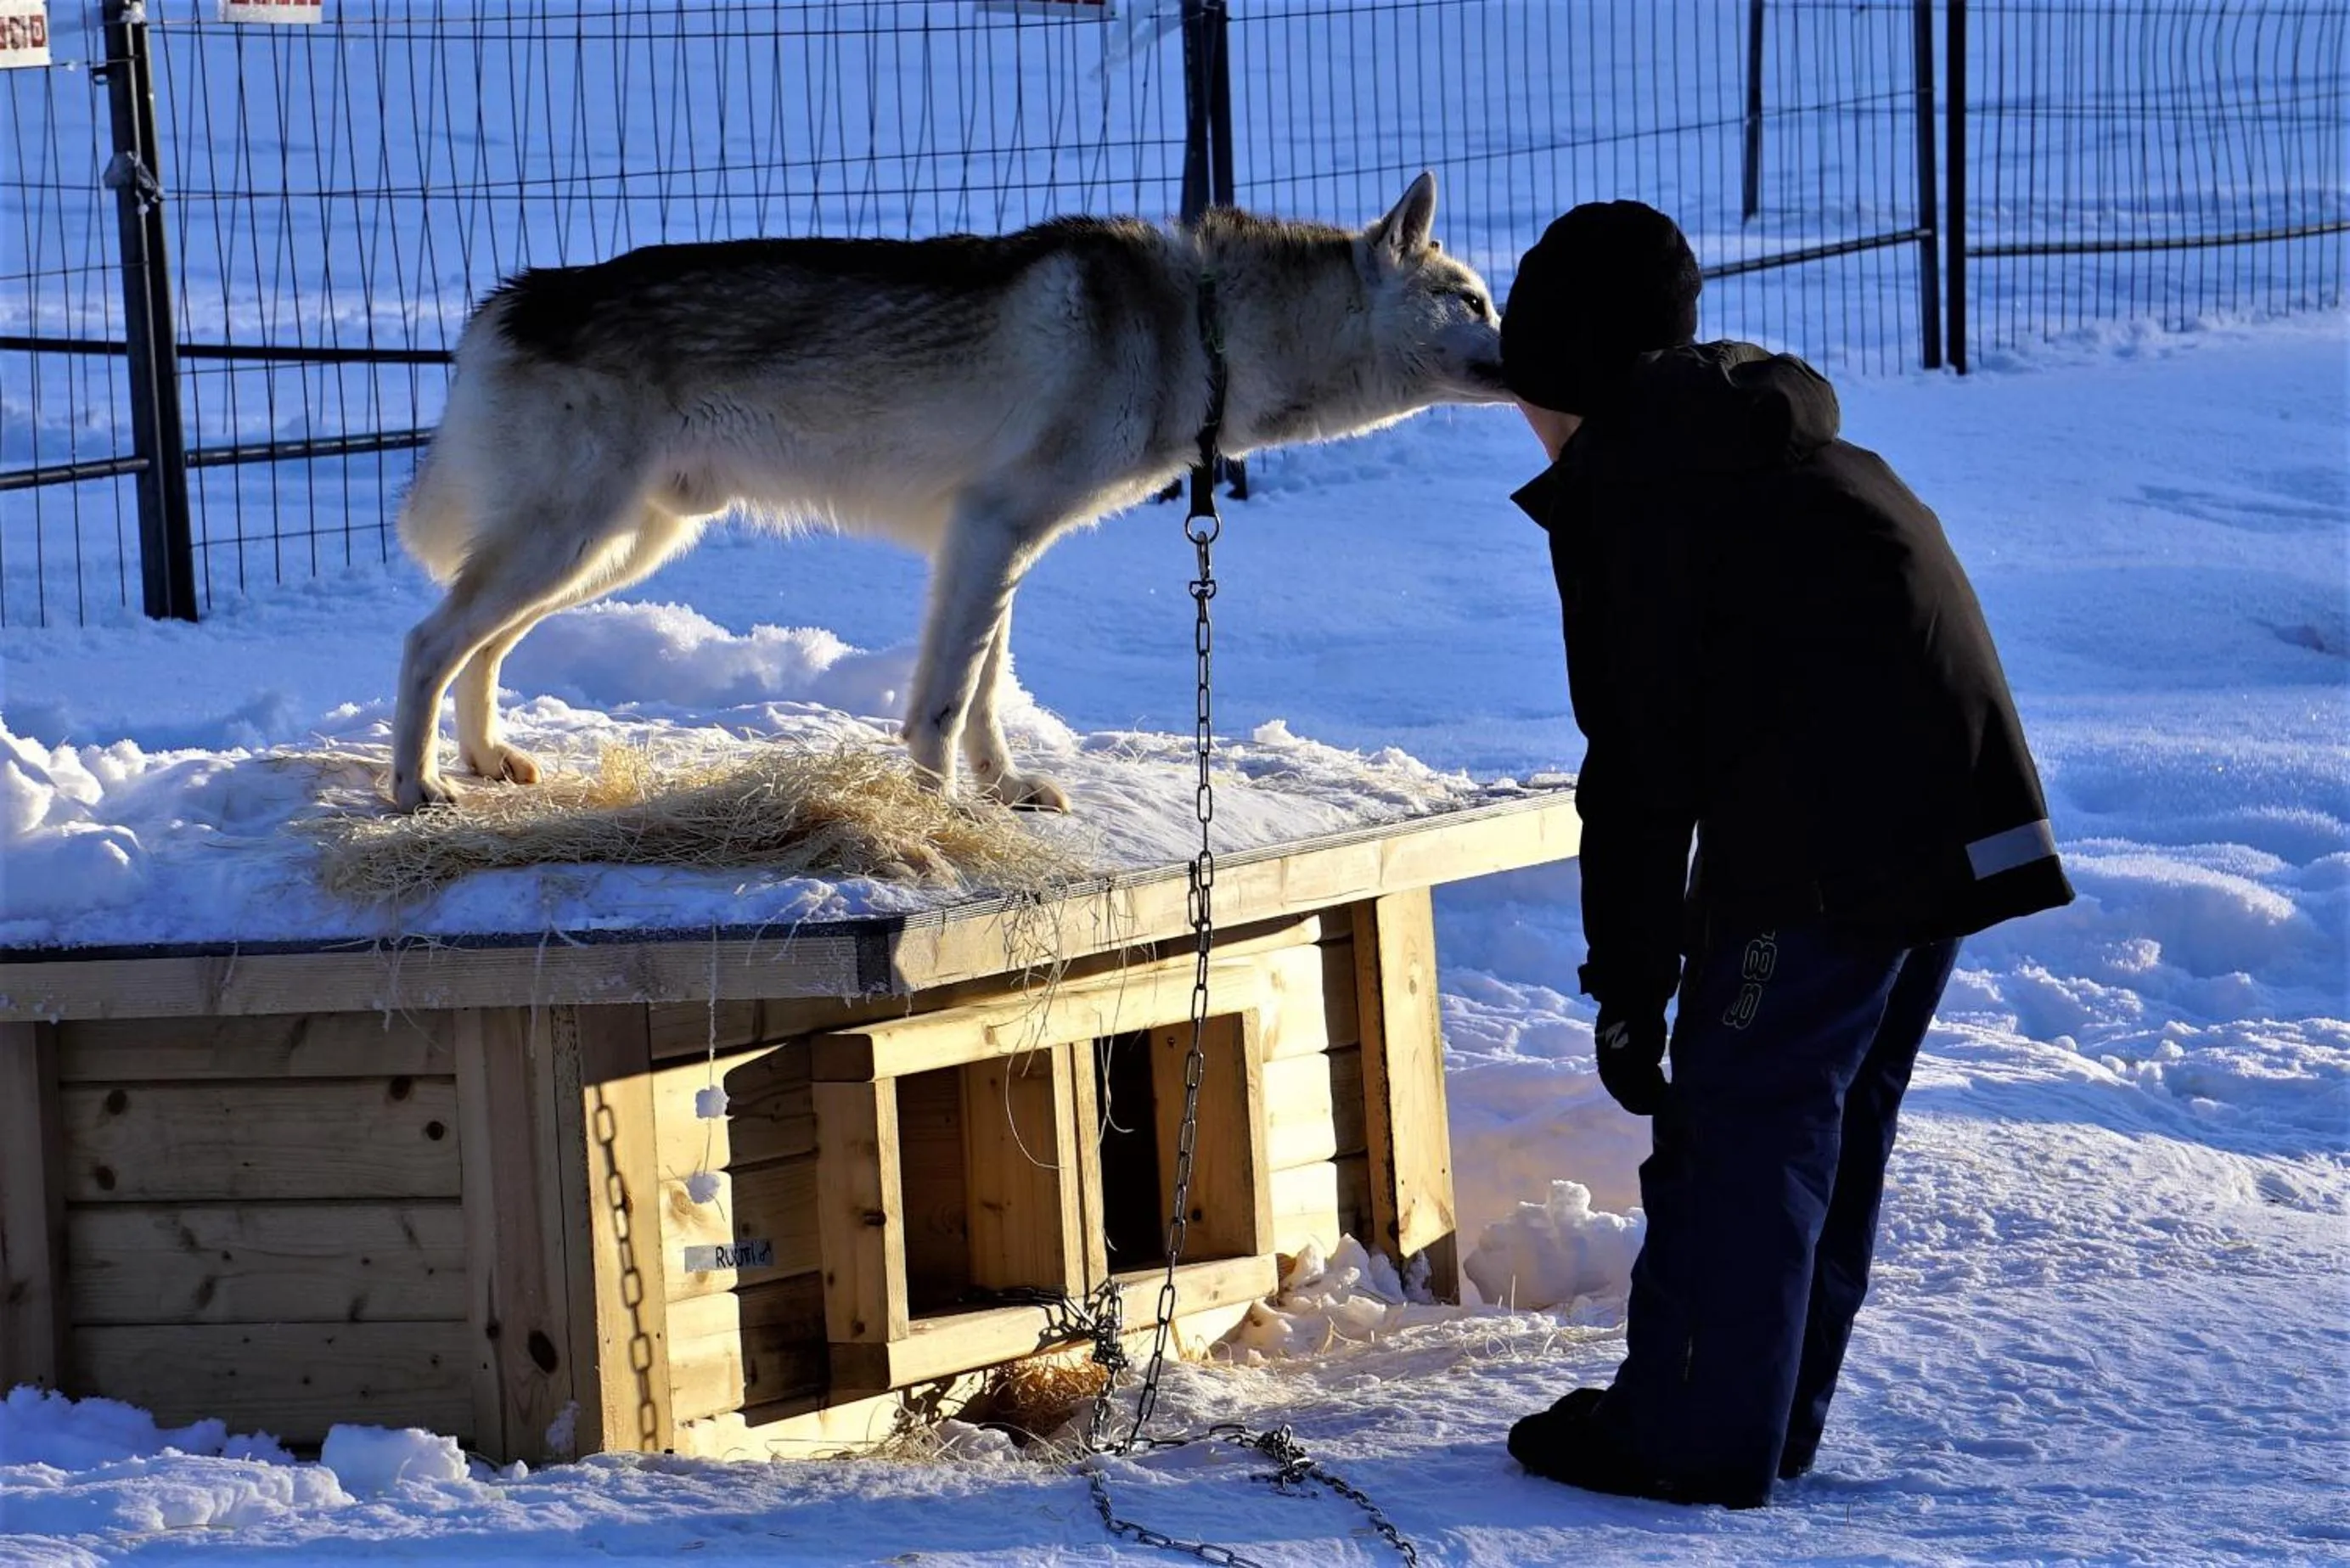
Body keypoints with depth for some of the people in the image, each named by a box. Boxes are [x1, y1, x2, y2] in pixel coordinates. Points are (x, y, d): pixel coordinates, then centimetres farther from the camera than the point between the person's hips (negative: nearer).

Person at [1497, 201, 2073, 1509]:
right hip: (1964, 810, 9)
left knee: (1738, 1112, -2)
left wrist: (1629, 984, -5)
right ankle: (1776, 1413, 25)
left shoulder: (1619, 486, -4)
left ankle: (1692, 1437, 2)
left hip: (1826, 842, -9)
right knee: (1838, 1112, 17)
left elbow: (1643, 761, -9)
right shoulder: (1804, 453, 24)